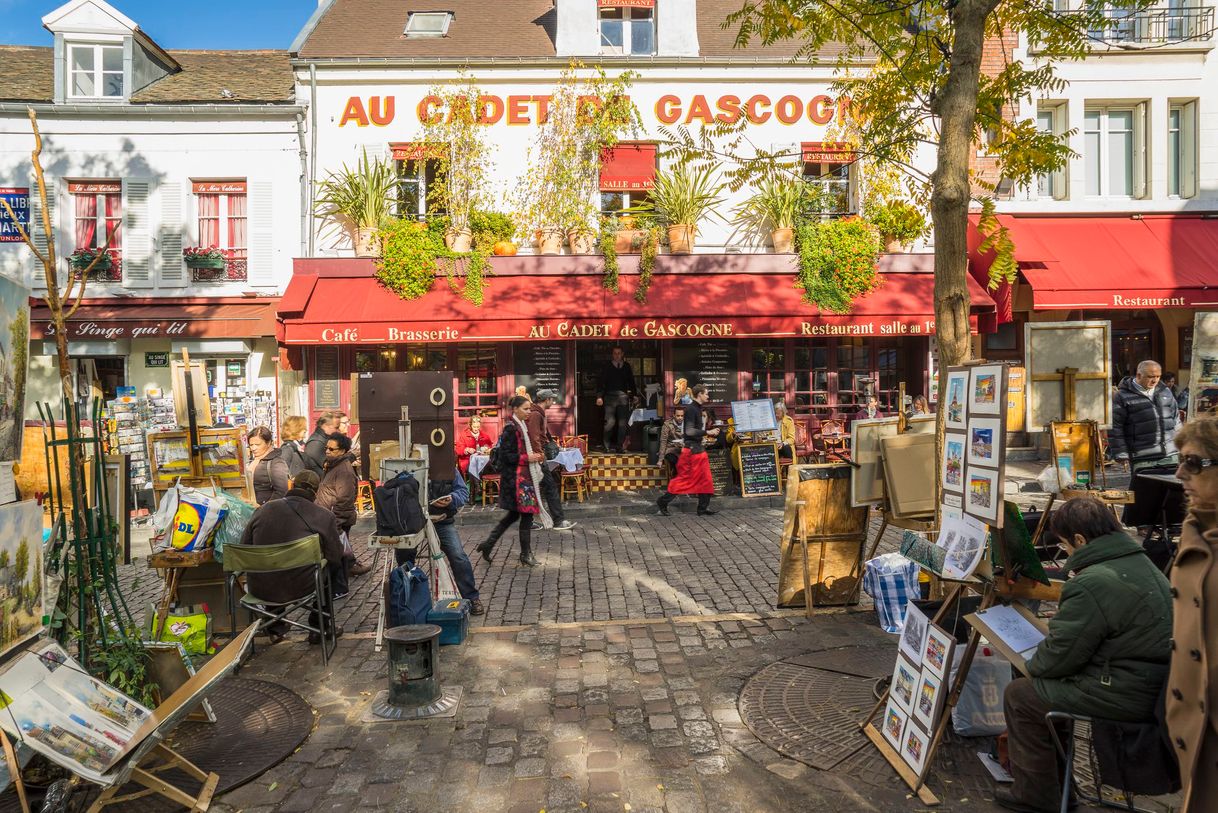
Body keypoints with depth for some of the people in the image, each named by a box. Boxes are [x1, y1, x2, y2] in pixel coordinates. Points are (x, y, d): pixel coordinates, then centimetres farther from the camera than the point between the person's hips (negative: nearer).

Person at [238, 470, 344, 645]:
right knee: (335, 566, 24)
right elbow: (335, 556, -3)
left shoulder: (262, 510, 1)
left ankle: (275, 628, 43)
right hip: (301, 589, -4)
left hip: (260, 589, 4)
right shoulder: (324, 516, -8)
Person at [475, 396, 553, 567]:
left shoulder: (520, 426, 14)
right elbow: (505, 455, -18)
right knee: (526, 514, -3)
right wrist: (527, 458, -18)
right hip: (516, 477, -10)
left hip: (523, 475, 10)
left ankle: (488, 545, 21)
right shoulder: (510, 428, -15)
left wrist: (534, 455, 9)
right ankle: (526, 554, 9)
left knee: (514, 514, 15)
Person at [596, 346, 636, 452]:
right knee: (610, 422, -11)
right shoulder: (607, 367, 6)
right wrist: (599, 396, -7)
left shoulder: (627, 366, 13)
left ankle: (619, 446, 8)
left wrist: (632, 392, 5)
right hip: (610, 396, -3)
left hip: (623, 396, 3)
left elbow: (631, 381, 18)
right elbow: (601, 382, 2)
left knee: (623, 423, 1)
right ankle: (607, 446, 1)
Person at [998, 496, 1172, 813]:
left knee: (1019, 695, 3)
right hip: (1157, 688, 10)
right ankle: (1055, 784, 33)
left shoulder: (1092, 584, -24)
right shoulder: (1142, 562, 8)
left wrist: (1034, 666, 5)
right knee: (1045, 683, 22)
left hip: (1127, 697, -10)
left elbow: (1059, 655, -17)